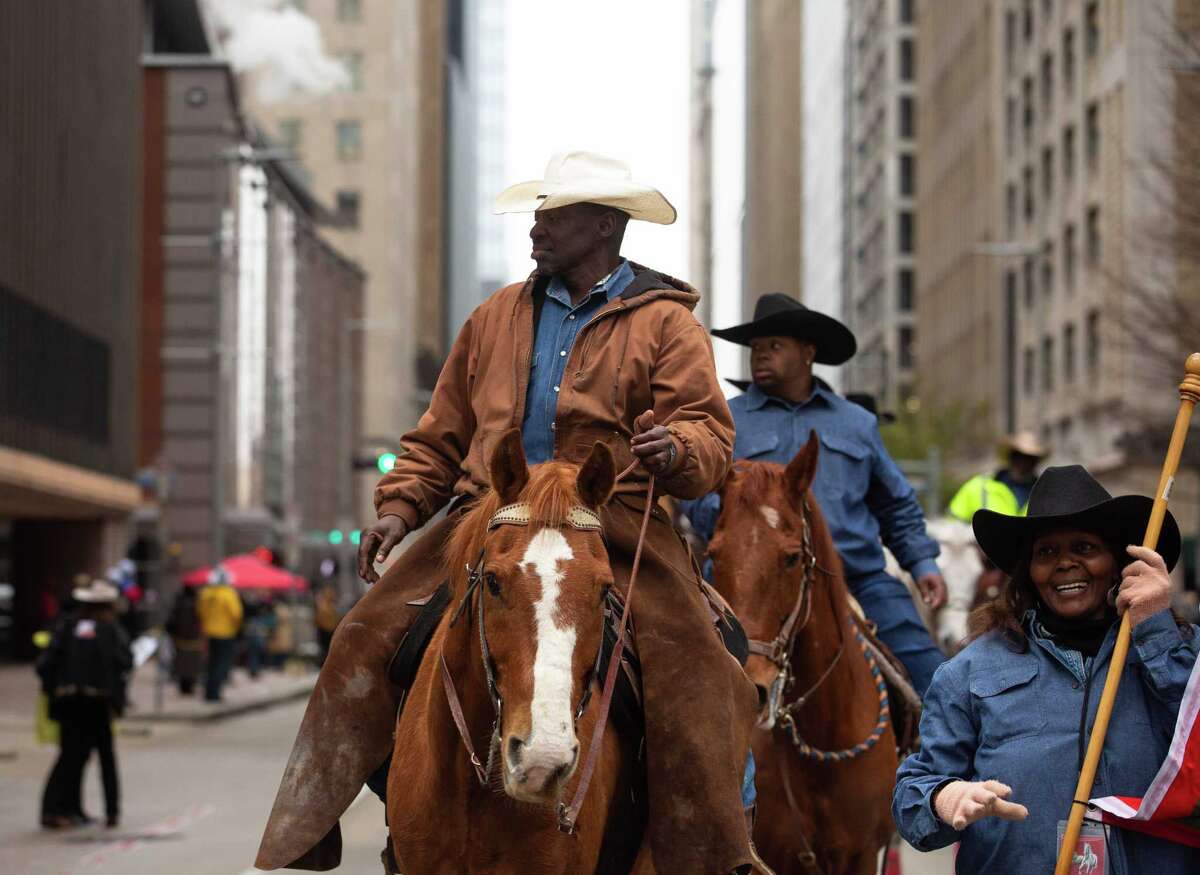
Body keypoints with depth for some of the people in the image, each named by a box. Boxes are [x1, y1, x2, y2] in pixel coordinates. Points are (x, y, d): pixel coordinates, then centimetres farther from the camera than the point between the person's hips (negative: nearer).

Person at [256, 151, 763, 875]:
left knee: (688, 666, -25)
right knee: (369, 638, -11)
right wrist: (400, 507, 7)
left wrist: (676, 449, -26)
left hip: (615, 528, -3)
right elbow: (442, 435, 22)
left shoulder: (664, 323, 6)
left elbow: (711, 439, -3)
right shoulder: (498, 316, 19)